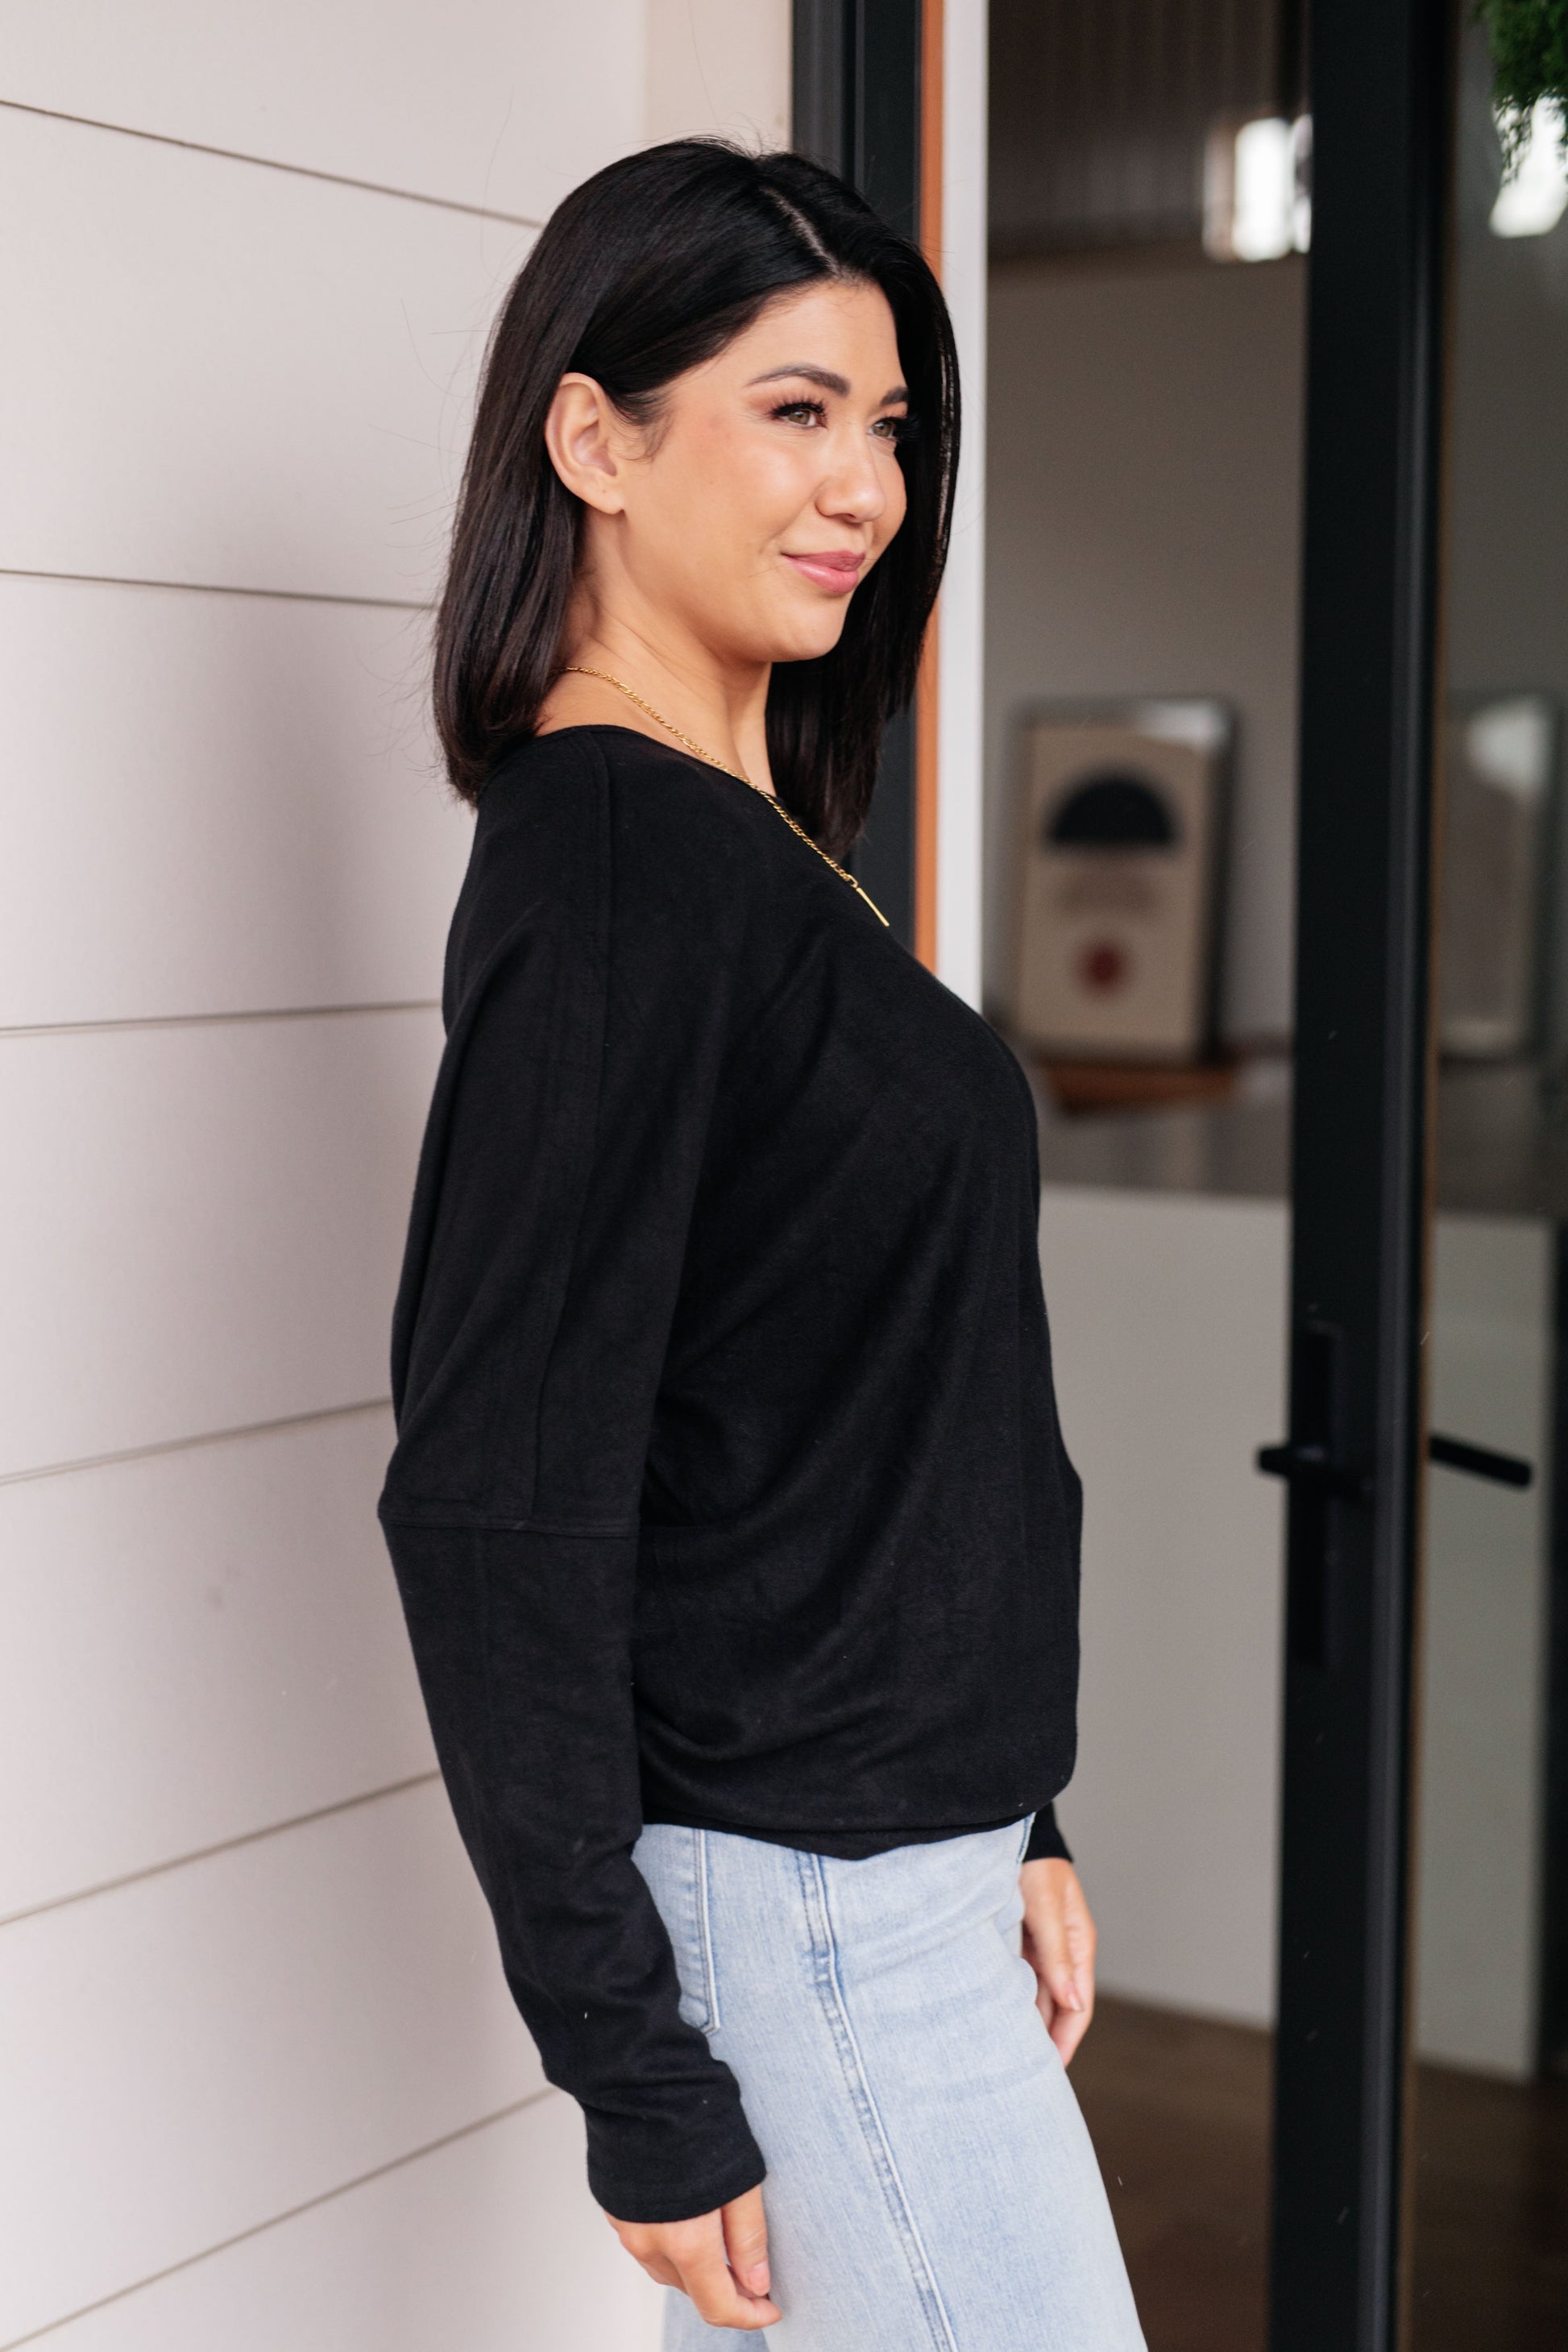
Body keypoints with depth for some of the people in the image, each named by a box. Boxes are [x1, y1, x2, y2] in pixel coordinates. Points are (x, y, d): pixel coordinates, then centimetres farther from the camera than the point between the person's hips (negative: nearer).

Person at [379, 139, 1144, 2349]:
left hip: (894, 1856, 8)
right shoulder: (613, 863, -18)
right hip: (797, 1905, -8)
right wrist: (640, 2077, -18)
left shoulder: (758, 846, 10)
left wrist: (1011, 1819, 15)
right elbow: (494, 1509, -21)